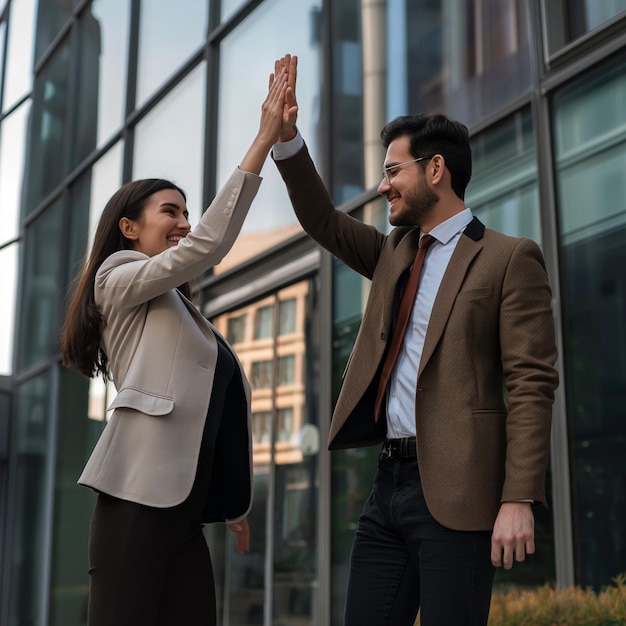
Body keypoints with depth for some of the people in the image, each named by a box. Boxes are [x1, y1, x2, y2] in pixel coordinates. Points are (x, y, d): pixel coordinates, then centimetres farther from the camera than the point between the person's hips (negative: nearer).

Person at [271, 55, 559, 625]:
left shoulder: (509, 259, -4)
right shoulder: (395, 253, 18)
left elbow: (531, 385, -10)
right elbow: (323, 221, 20)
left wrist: (519, 499, -18)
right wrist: (287, 137, 5)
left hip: (455, 490, -7)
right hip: (389, 482, 7)